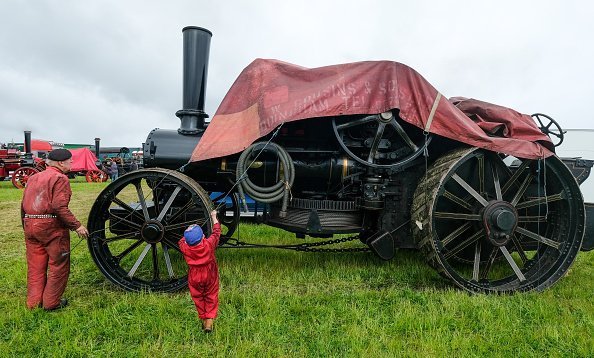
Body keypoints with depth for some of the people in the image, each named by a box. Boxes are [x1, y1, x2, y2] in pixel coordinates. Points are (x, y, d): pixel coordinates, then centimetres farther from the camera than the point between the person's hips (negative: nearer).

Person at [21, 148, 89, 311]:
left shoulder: (33, 178, 16)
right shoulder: (60, 178, -9)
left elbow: (23, 205, 18)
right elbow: (60, 207, -21)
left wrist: (26, 227, 28)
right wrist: (77, 226, -18)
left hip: (30, 225, 8)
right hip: (52, 226, -8)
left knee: (35, 267, 16)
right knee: (59, 266, 6)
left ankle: (34, 302, 25)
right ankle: (51, 303, 14)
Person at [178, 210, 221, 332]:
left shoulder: (185, 248, -23)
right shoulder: (209, 244, -25)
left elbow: (182, 241, 3)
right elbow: (216, 232, -7)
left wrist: (188, 232, 9)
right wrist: (214, 217, 5)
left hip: (194, 278, 1)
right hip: (210, 276, -1)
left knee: (198, 298, 21)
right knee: (211, 297, 16)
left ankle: (203, 319, 30)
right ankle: (209, 320, 12)